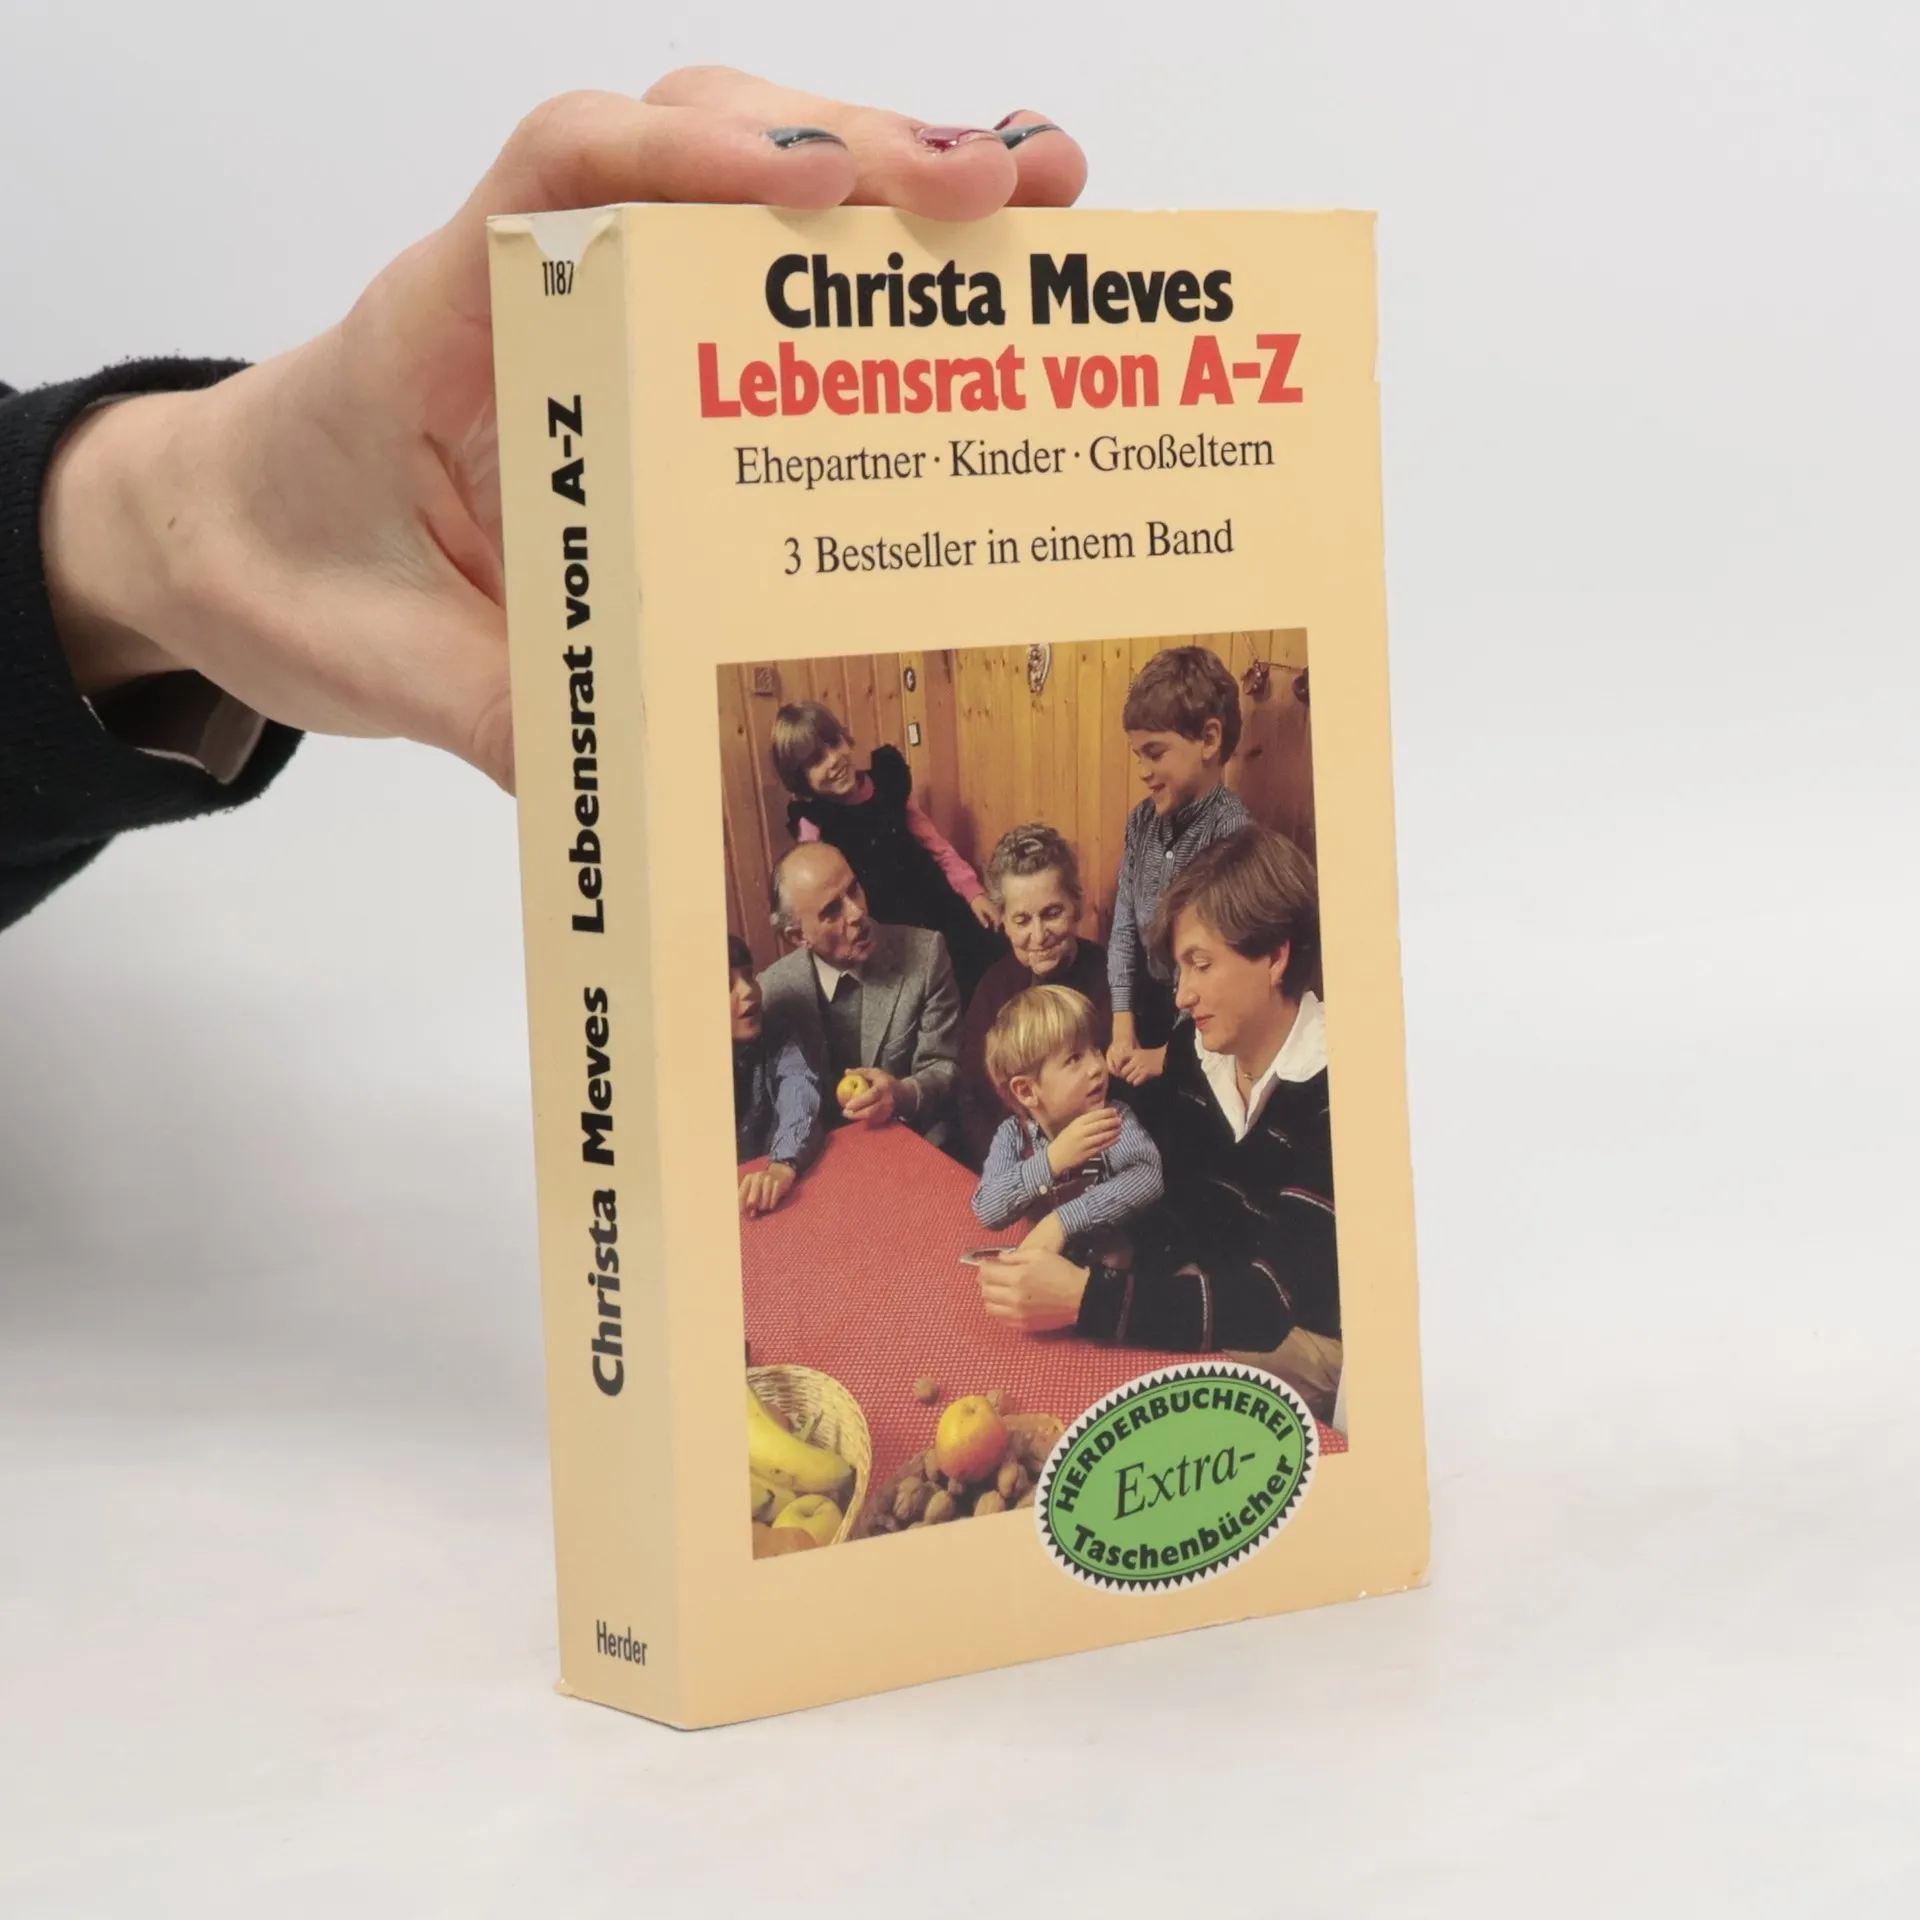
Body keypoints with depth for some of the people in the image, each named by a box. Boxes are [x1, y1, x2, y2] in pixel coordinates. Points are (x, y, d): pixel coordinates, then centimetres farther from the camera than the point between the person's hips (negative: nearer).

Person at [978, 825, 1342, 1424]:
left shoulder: (1339, 1093, -25)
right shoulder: (1192, 1050, -1)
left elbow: (1274, 1300, -28)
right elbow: (1175, 1216, 6)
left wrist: (1085, 1299, -31)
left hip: (1316, 1342, -7)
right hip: (1222, 1304, 7)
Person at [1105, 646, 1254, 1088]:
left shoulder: (1231, 831, -22)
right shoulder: (1143, 821, 2)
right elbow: (1124, 927, 4)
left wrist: (1171, 1053, -19)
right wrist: (1123, 1025, -7)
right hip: (1149, 1009, 7)